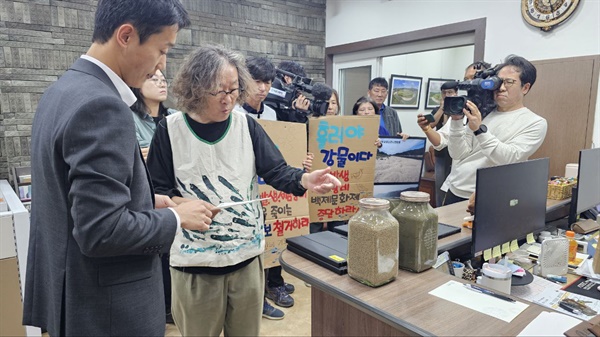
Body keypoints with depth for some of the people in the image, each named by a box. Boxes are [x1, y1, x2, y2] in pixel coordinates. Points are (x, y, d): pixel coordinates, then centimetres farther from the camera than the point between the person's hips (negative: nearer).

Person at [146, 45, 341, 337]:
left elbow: (276, 171, -6)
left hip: (247, 255, 2)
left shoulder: (246, 124, -2)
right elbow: (154, 190, -3)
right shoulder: (170, 129, -8)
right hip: (195, 261, -2)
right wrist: (181, 204, -22)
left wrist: (305, 180, -26)